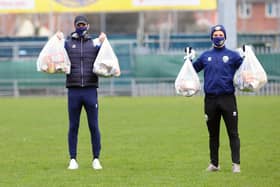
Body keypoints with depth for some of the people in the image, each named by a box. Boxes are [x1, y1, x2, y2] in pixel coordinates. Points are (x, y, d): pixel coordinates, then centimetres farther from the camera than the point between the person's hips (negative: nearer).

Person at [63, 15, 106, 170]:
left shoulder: (95, 43, 11)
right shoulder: (67, 43, 10)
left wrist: (103, 42, 0)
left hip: (90, 90, 0)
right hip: (73, 91, 0)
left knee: (94, 126, 0)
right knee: (73, 126, 3)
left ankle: (96, 159, 7)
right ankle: (73, 160, 8)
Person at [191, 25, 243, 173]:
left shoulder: (232, 55, 5)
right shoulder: (205, 56, 12)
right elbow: (192, 70, 21)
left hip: (228, 98, -3)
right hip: (210, 99, 3)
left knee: (233, 133, -5)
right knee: (213, 133, 10)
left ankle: (236, 164, -4)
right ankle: (214, 163, 19)